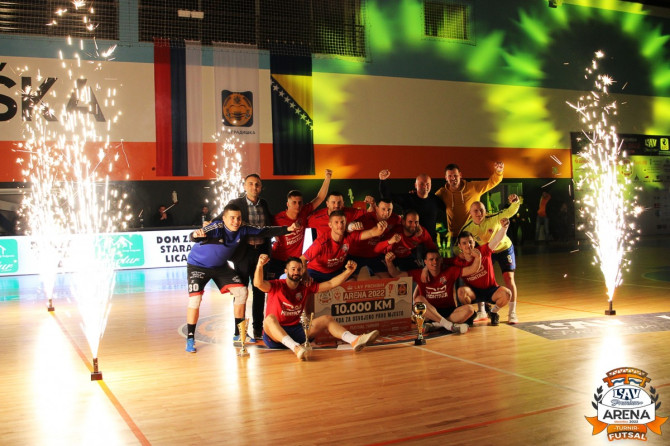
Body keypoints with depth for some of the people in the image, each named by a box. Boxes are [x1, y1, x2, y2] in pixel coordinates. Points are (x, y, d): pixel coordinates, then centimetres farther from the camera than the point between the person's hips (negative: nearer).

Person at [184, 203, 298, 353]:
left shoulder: (243, 230, -16)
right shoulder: (217, 227, -32)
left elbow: (264, 231, -9)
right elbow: (194, 237, -47)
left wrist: (287, 229, -17)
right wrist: (196, 235, -72)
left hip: (221, 266, 6)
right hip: (197, 265, -5)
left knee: (241, 291, -2)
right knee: (195, 298, -20)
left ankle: (239, 333, 11)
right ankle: (190, 339, -4)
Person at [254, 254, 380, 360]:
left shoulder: (306, 287, 7)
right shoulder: (276, 286, -7)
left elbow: (330, 284, 4)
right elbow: (258, 284, -28)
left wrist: (349, 271, -8)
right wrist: (260, 265, -47)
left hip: (296, 331, 5)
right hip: (274, 334, -5)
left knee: (327, 319, -4)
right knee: (270, 318, -38)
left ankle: (354, 340, -26)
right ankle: (296, 347, -63)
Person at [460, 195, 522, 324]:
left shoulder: (494, 218, -32)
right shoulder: (467, 228, -22)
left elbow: (510, 212, -44)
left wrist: (515, 202, -64)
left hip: (504, 248, -3)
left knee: (508, 278, -12)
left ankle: (512, 313, -3)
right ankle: (481, 312, 17)